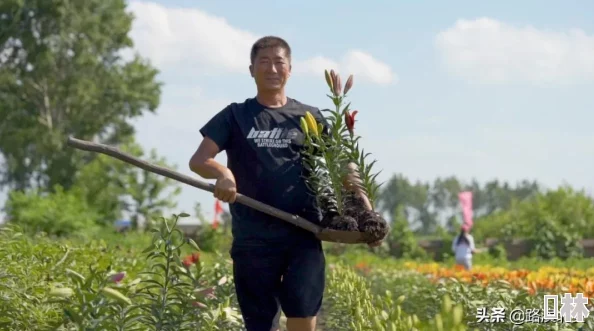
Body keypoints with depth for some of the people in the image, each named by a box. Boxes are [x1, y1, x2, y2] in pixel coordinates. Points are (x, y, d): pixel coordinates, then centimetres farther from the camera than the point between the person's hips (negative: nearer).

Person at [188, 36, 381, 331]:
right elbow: (198, 160, 1)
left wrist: (359, 196, -10)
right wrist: (222, 173, -22)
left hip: (303, 233, 0)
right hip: (253, 237, 0)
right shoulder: (235, 116, 10)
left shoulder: (309, 117, 12)